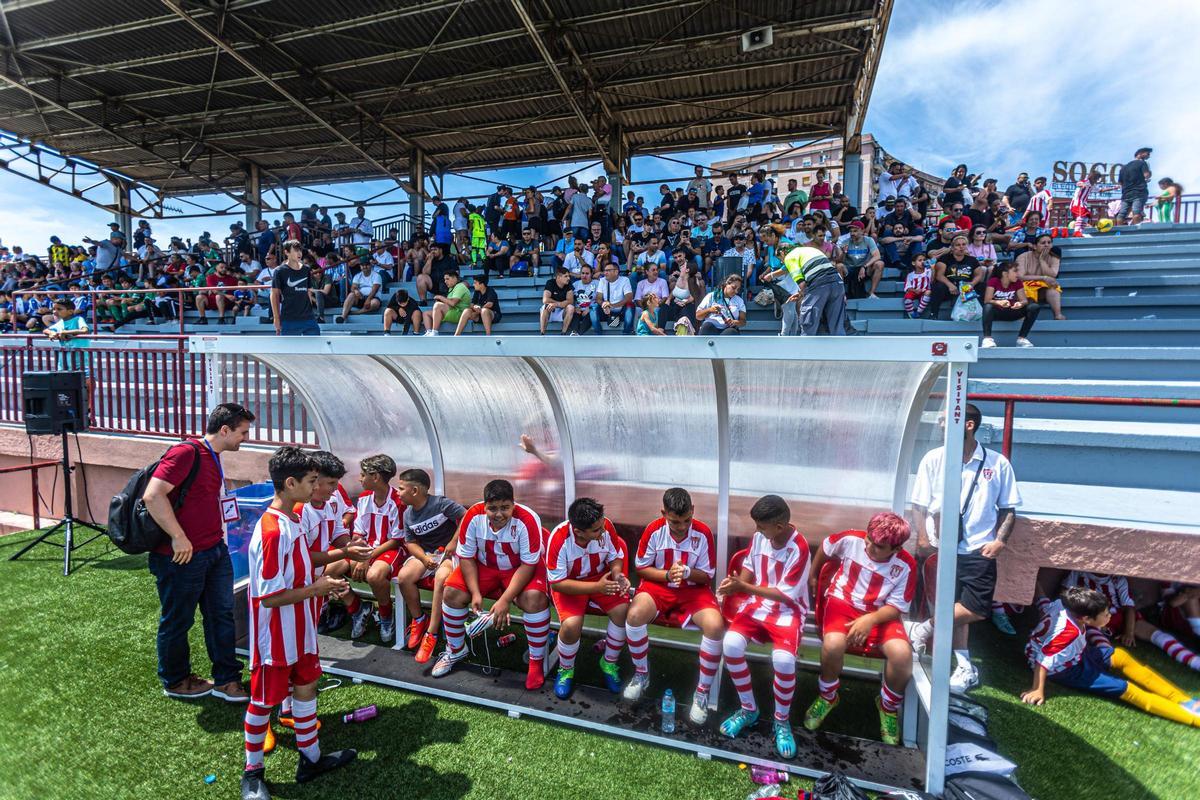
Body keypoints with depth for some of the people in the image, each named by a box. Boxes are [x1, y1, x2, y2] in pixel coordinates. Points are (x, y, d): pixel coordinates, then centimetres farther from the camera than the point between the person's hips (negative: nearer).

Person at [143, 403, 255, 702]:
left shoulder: (214, 457, 10)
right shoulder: (185, 452, -19)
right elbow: (153, 495, -27)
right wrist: (179, 538, -24)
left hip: (215, 551, 9)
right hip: (183, 555, -9)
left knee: (222, 613, 13)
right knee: (177, 621, 11)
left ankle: (225, 680, 24)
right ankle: (175, 682, 31)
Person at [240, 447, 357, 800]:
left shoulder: (292, 520, 2)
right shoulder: (273, 531, -28)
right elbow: (270, 598, -26)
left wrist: (320, 582, 5)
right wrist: (315, 589, -18)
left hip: (299, 630, 9)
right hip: (276, 636, -9)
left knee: (306, 687, 19)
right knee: (264, 701, 11)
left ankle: (311, 758, 35)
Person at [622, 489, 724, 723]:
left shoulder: (703, 533, -13)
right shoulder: (654, 530, -12)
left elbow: (707, 576, -4)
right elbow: (641, 568, -2)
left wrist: (686, 572, -25)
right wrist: (668, 575, -19)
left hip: (693, 589, 0)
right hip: (658, 585, 1)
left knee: (715, 625, -29)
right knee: (634, 614, -30)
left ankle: (702, 692, -6)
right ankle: (641, 675, 0)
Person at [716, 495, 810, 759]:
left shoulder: (798, 549, -21)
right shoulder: (760, 536, -4)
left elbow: (785, 596, -18)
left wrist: (743, 587, -21)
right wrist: (735, 585, -8)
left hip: (787, 610, -5)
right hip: (758, 603, 5)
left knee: (783, 658, -31)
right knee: (731, 643, -21)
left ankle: (782, 721, -1)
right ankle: (749, 709, 3)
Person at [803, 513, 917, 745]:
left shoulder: (905, 565, -14)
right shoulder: (851, 539, -13)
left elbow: (896, 607, -11)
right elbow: (825, 547, 9)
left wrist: (870, 620, -29)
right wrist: (812, 576, 18)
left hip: (880, 613, 1)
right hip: (843, 603, 0)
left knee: (902, 653, -29)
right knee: (833, 644, -32)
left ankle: (888, 706, 5)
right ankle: (827, 696, 1)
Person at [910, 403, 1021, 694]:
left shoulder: (997, 463, 2)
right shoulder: (933, 458, 0)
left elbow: (1008, 508, 8)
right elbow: (919, 504, 2)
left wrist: (1000, 540, -4)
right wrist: (922, 537, -8)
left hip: (978, 550, 0)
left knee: (977, 609, -11)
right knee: (954, 611, 6)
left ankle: (926, 628, 11)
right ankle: (965, 667, 23)